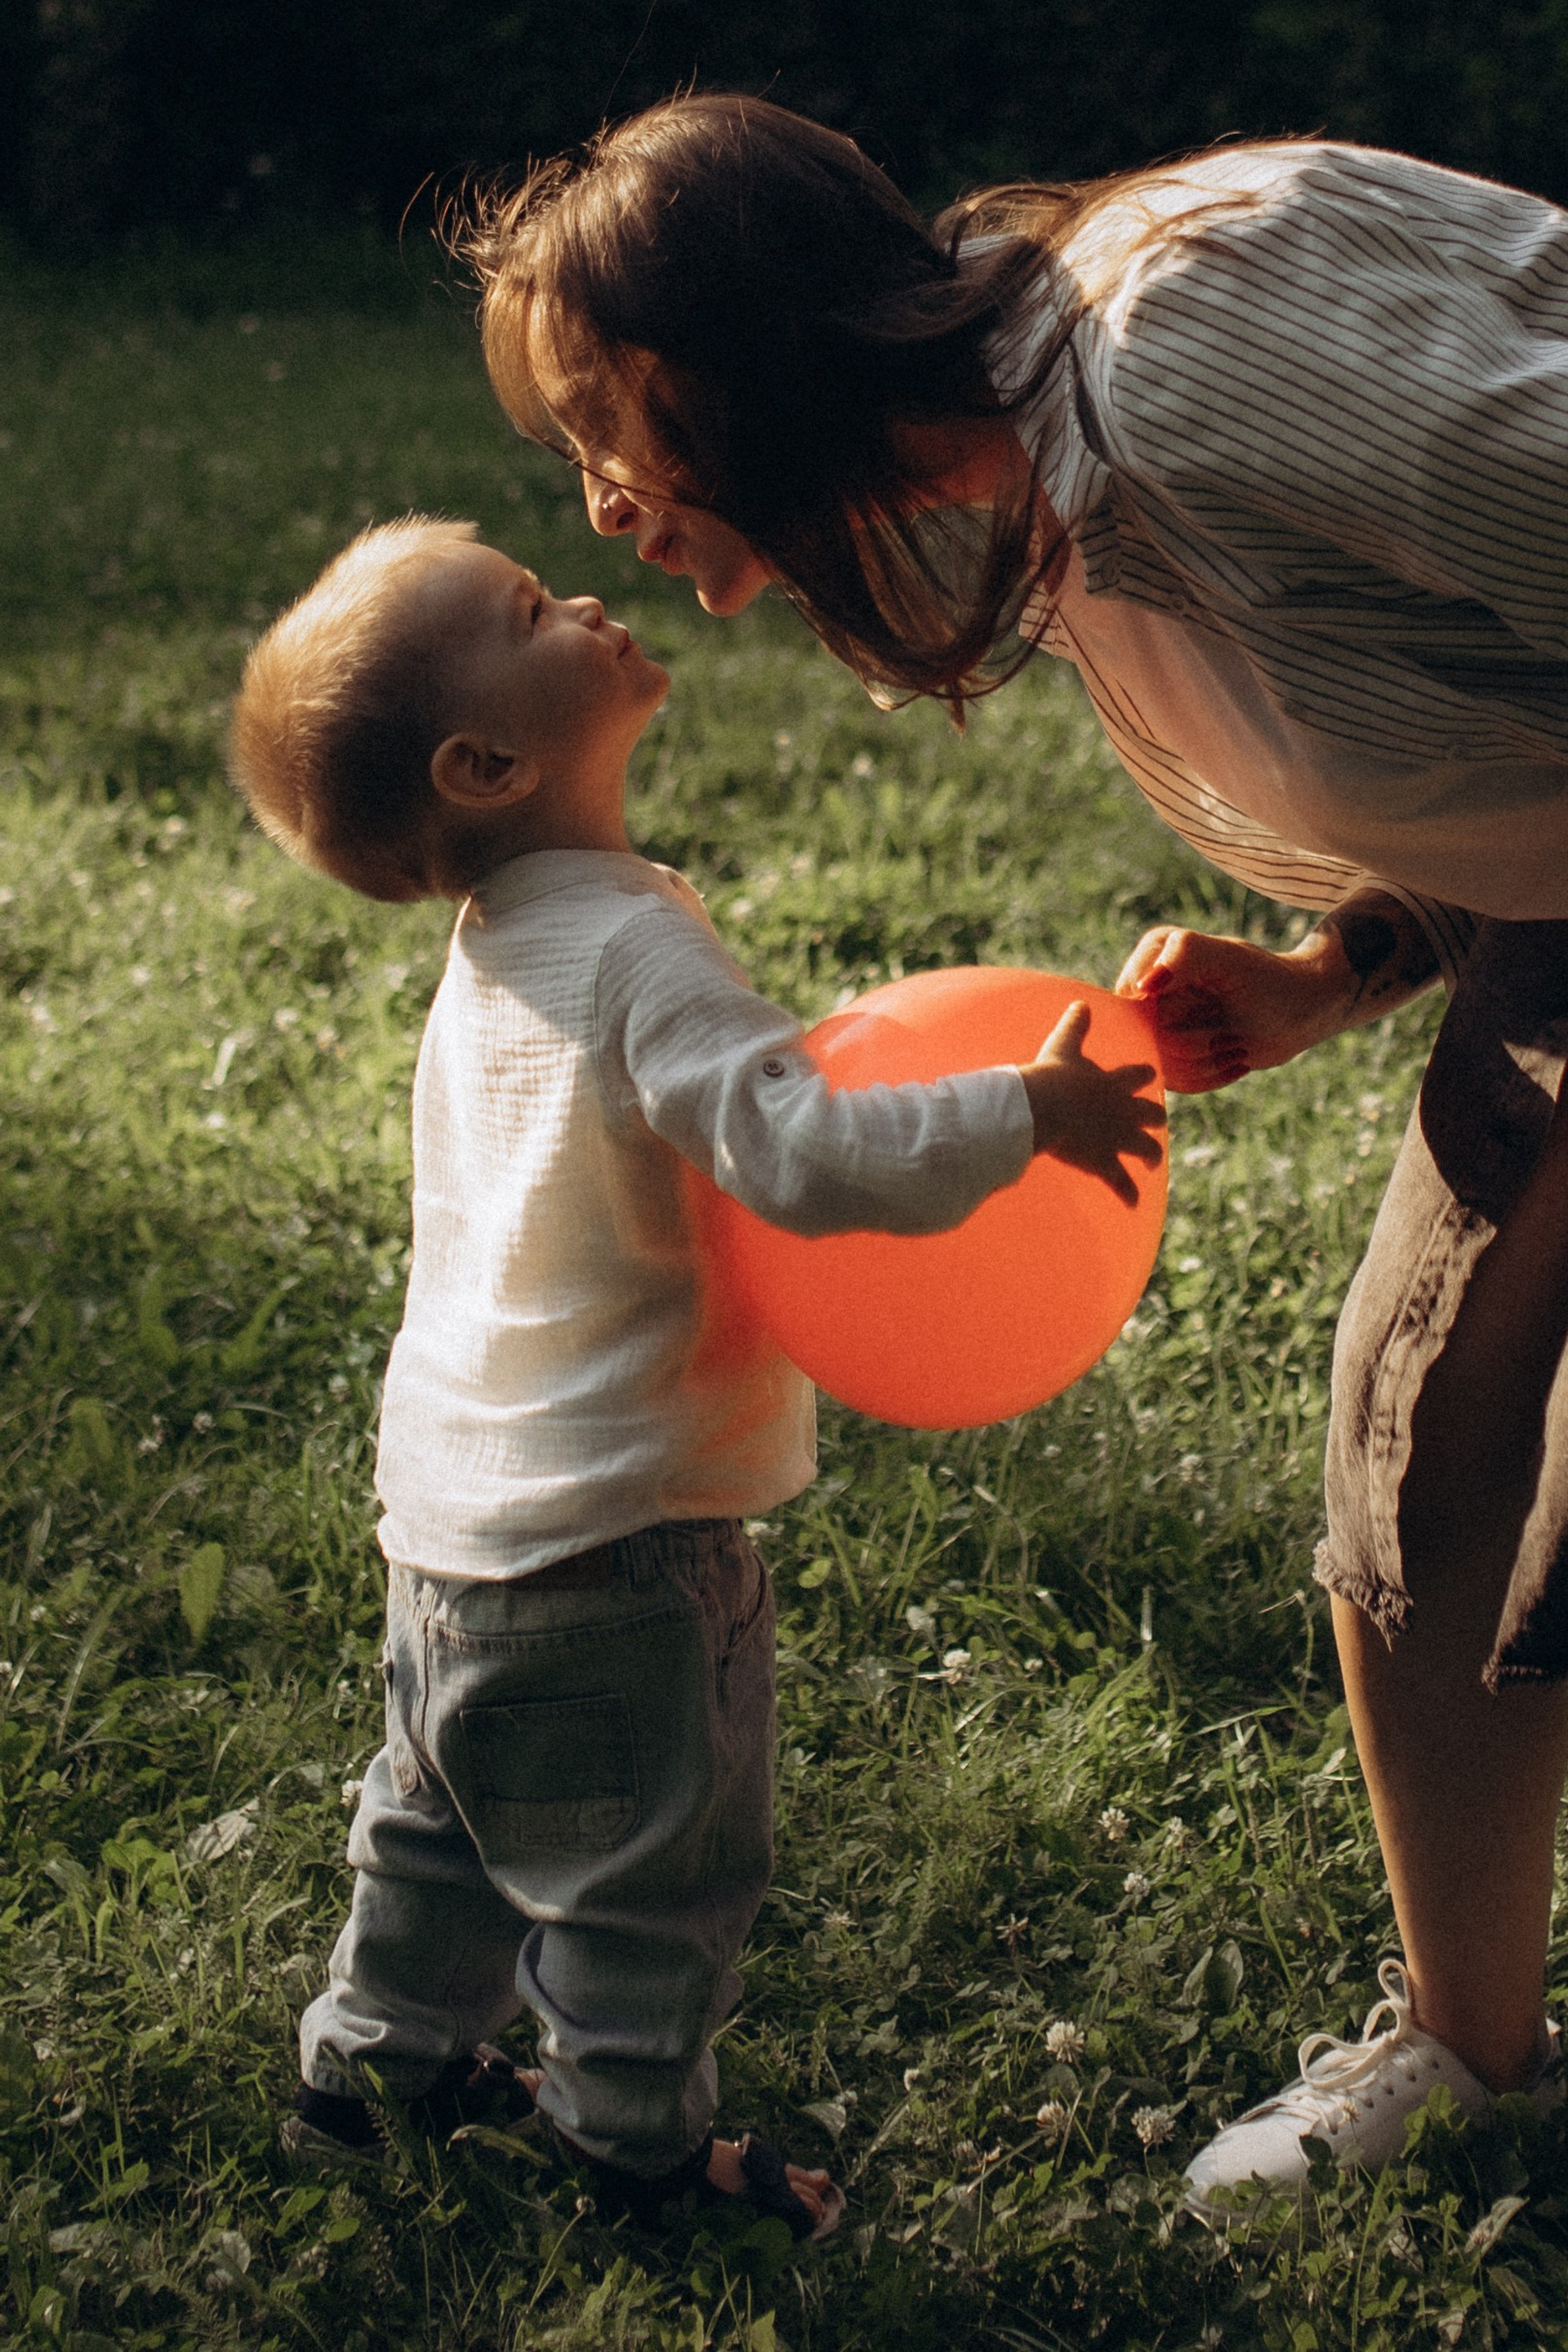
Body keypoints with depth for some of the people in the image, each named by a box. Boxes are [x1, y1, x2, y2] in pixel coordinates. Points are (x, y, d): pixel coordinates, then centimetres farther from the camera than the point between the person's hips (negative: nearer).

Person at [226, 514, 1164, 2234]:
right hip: (608, 1527, -9)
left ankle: (382, 2062, 41)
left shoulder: (497, 950, 6)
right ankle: (639, 2148, 23)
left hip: (457, 1505, 9)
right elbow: (803, 1153, -33)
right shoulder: (632, 950, -23)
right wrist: (1025, 1113, -26)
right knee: (653, 1863, 9)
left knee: (445, 1810, 26)